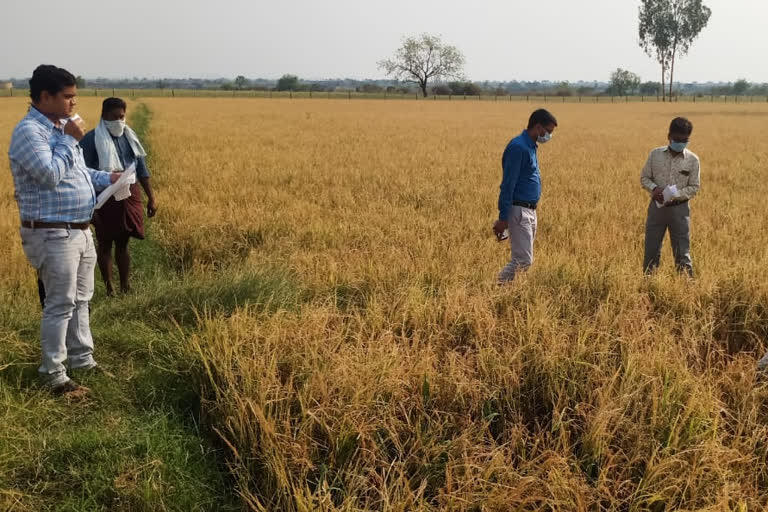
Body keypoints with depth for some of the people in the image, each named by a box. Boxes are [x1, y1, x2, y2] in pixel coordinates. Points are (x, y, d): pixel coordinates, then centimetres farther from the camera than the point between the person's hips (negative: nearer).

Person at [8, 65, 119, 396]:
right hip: (52, 235, -9)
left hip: (80, 231, 9)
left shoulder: (59, 127, 12)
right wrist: (69, 140, -18)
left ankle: (83, 360, 31)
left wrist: (107, 179, 10)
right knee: (60, 304, -4)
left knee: (81, 299, 18)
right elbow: (50, 174, -27)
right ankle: (53, 375, 7)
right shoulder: (29, 131, -17)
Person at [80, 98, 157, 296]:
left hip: (130, 196, 5)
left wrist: (151, 197, 12)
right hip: (105, 198, -5)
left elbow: (142, 169, 15)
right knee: (105, 244, 4)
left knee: (123, 244, 13)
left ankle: (125, 287, 21)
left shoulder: (129, 136, 10)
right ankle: (109, 289, 12)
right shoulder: (91, 139, -7)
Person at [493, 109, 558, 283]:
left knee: (525, 258, 11)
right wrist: (503, 218, -21)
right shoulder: (518, 147, -16)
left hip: (530, 211, 10)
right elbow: (508, 185, -19)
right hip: (519, 211, -10)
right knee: (523, 260, -11)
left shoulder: (530, 146, 15)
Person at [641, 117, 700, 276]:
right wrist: (654, 188, -15)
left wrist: (676, 195, -18)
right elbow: (644, 177, 6)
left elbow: (694, 187, -1)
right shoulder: (655, 154, 0)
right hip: (656, 207, 2)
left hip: (679, 208, -1)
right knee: (651, 249, 7)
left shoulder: (692, 160, -4)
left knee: (682, 251, 2)